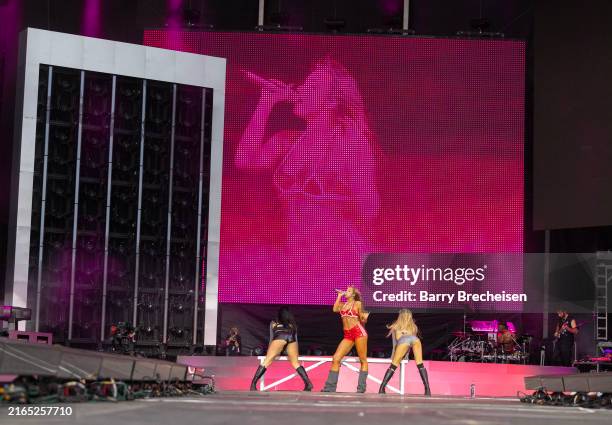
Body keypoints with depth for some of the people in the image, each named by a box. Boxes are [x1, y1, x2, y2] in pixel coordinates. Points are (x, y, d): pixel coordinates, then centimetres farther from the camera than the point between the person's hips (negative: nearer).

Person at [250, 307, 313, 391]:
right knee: (295, 363, 9)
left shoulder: (274, 323, 36)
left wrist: (269, 352, 45)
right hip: (291, 337, 2)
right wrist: (296, 352, 45)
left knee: (266, 362, -4)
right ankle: (308, 383, -6)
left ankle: (253, 384, -13)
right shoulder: (292, 323, 40)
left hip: (280, 336, -2)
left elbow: (271, 338, 36)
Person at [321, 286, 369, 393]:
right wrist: (339, 296, 6)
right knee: (335, 359, -5)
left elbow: (362, 320, 8)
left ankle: (361, 387, 3)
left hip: (359, 331, -5)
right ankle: (329, 387, -5)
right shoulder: (342, 304, 18)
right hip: (347, 335, 5)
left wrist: (365, 318, -15)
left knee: (363, 360, -1)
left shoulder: (358, 303, 5)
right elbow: (335, 309, -2)